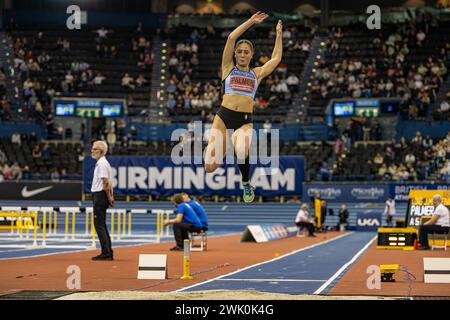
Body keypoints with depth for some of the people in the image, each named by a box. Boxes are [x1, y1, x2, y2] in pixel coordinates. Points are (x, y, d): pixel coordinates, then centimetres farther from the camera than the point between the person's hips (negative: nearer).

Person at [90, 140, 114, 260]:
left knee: (99, 225, -9)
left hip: (100, 196, -10)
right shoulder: (103, 163, 18)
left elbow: (105, 182, -19)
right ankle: (108, 252, 16)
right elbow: (108, 183, 20)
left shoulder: (101, 163, -15)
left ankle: (106, 253, -11)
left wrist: (109, 198, -13)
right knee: (101, 225, 13)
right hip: (99, 196, 10)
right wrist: (110, 196, 15)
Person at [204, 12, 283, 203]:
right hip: (223, 116, 0)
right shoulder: (228, 68, 12)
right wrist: (251, 22, 9)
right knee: (210, 168, -12)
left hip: (245, 121, 0)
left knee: (242, 153, -35)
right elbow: (231, 38, 5)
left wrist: (279, 34, 31)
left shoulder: (257, 73, 18)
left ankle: (246, 184, -2)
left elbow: (276, 58, 24)